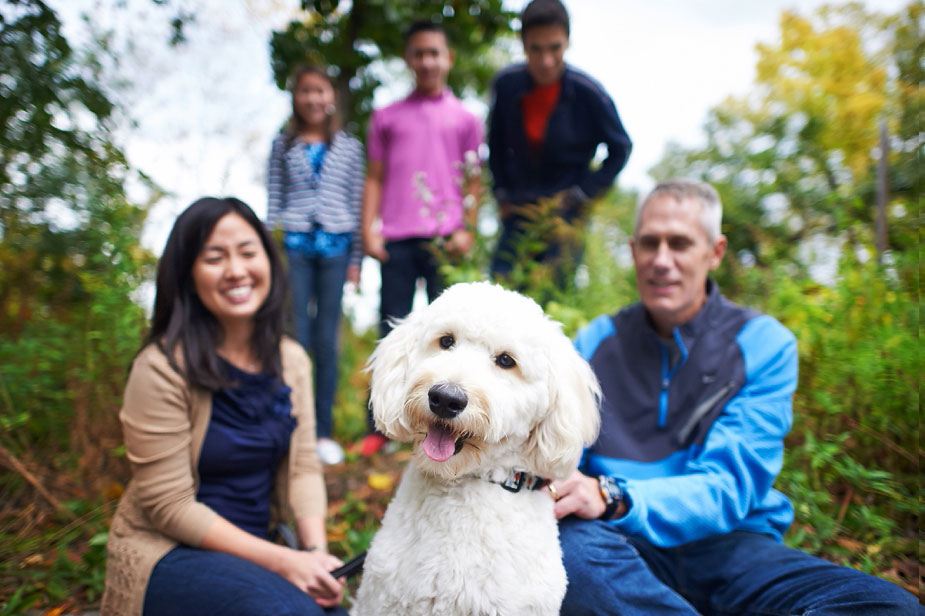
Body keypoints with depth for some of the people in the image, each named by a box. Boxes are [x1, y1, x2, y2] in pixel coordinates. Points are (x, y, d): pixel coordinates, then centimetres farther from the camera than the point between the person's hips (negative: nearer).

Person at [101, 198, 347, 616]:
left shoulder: (291, 360, 2)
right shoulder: (162, 369, -16)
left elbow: (304, 467, 1)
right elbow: (169, 506, -16)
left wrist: (317, 551, -16)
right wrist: (283, 561, -20)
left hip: (255, 548, 5)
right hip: (168, 553, -5)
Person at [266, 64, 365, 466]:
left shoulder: (349, 147, 12)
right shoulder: (283, 145, 12)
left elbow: (357, 203, 9)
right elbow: (273, 202, 11)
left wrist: (356, 259, 4)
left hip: (334, 247, 0)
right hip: (294, 246, 0)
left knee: (327, 342, 1)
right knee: (297, 339, -3)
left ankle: (323, 432, 9)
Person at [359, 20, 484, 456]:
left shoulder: (464, 119, 13)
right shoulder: (386, 117, 16)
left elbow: (473, 181, 9)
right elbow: (375, 178, 12)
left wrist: (467, 230, -3)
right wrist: (369, 230, 2)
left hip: (445, 238, -1)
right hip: (396, 239, 1)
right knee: (392, 331, 2)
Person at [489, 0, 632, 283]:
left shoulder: (588, 93, -12)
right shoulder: (506, 84, -4)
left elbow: (620, 149, 1)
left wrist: (581, 194, -5)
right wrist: (502, 194, 8)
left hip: (568, 215, -3)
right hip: (518, 211, 3)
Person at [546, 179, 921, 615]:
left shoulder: (764, 345, 1)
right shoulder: (593, 343, 8)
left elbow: (728, 487, -12)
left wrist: (612, 498, -30)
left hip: (728, 546, 1)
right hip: (629, 546, -1)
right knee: (571, 542, -36)